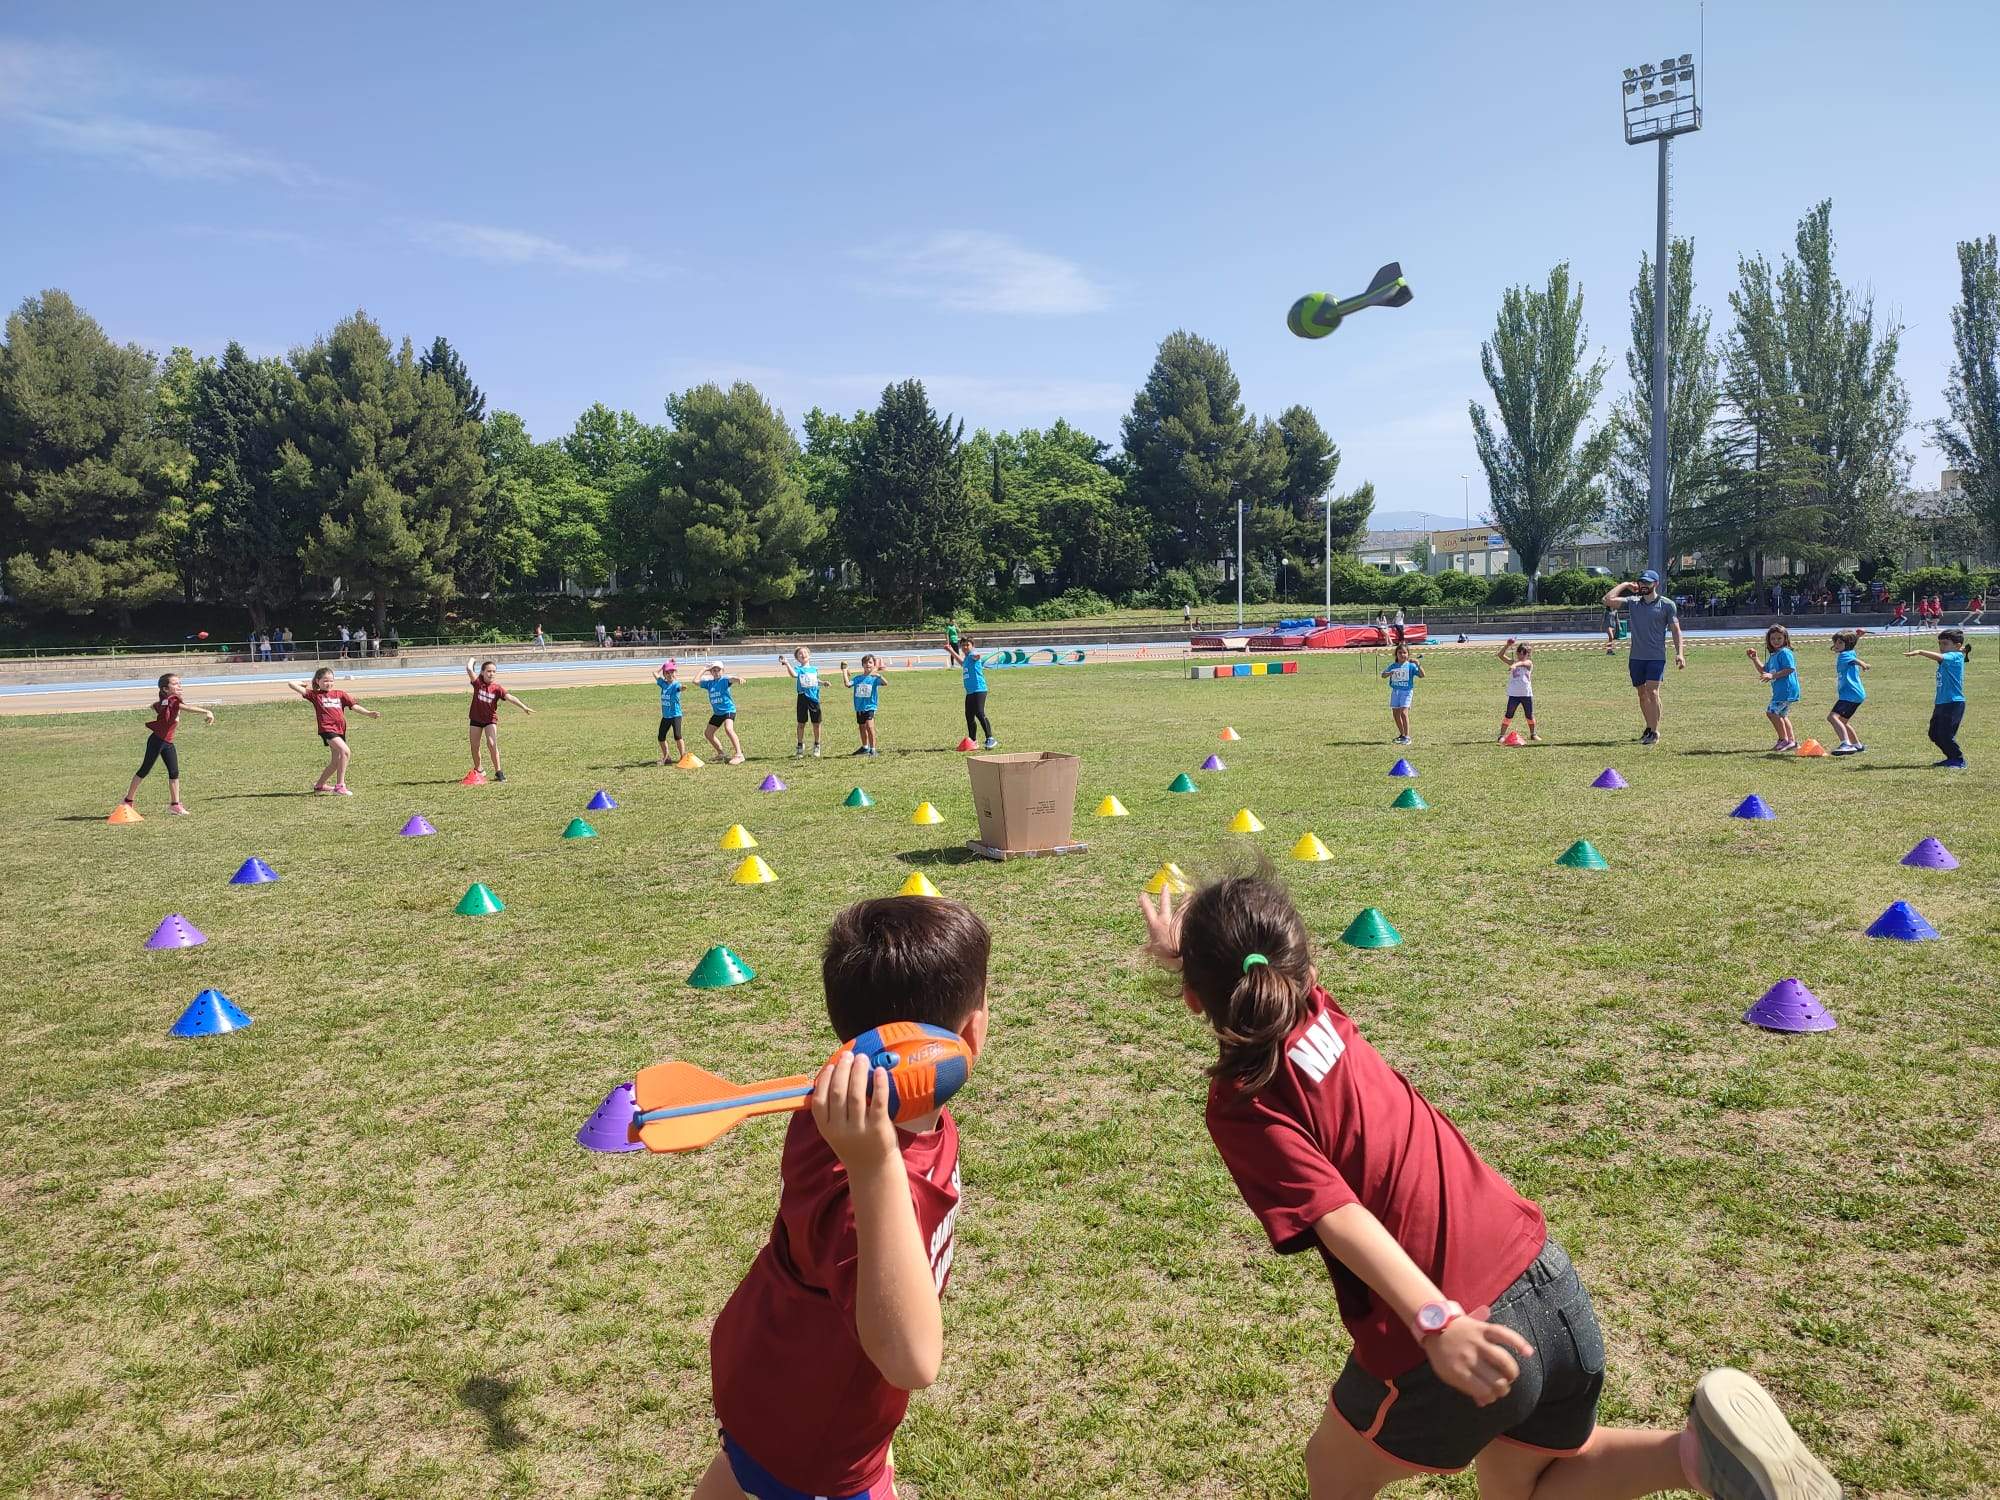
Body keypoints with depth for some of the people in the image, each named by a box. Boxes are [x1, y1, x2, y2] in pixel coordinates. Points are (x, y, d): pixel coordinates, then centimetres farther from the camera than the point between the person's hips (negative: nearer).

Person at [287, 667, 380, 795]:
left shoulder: (339, 694, 16)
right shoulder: (315, 695, 6)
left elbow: (354, 706, 9)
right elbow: (292, 685, 3)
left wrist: (368, 713, -4)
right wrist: (302, 684, 20)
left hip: (340, 730, 6)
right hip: (327, 728, -6)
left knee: (337, 760, 15)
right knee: (345, 752, -24)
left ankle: (319, 785, 36)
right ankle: (340, 785, -18)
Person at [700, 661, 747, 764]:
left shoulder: (724, 679, -11)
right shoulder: (709, 683, 7)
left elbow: (732, 679, -32)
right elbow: (696, 681, 8)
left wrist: (739, 678, -55)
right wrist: (704, 670, 7)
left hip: (728, 710, -8)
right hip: (717, 713, 8)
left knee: (728, 729, -31)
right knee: (707, 733, 15)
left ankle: (739, 754, -32)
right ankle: (721, 753, 31)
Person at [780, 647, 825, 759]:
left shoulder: (815, 669, 9)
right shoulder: (798, 669, -3)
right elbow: (794, 674, -27)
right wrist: (787, 664, -40)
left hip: (814, 698, 2)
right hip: (803, 698, -2)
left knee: (816, 723, 5)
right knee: (801, 724, 5)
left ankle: (816, 746, 19)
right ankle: (800, 747, 18)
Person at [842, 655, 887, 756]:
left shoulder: (874, 678, -5)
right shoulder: (858, 678, 7)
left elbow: (885, 682, -23)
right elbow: (847, 684, -6)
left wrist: (878, 675, -39)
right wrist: (844, 671, -4)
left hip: (870, 706, -5)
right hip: (859, 707, 5)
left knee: (869, 726, -22)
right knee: (862, 728, 19)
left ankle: (873, 749, -15)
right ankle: (865, 748, 38)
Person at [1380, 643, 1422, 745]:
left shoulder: (1411, 666, -4)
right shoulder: (1393, 666, 8)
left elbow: (1422, 675, -11)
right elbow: (1383, 674, 9)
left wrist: (1418, 665, -25)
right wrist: (1388, 673, -13)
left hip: (1406, 691, -5)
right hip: (1395, 691, 5)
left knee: (1403, 712, -17)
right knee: (1395, 714, 10)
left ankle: (1407, 737, -14)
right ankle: (1402, 734, 28)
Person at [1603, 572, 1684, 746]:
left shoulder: (1667, 605, 1)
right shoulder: (1632, 602, 8)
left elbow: (1675, 629, 0)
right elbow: (1607, 600, -3)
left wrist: (1679, 652, -10)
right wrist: (1625, 585, 4)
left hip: (1656, 657, -4)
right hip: (1636, 657, 4)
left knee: (1652, 692, -14)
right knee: (1642, 694, 11)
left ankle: (1655, 732, -11)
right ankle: (1649, 728, 25)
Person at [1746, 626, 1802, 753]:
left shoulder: (1784, 652, -12)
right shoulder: (1773, 655, 18)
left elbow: (1790, 669, -21)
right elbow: (1764, 671, 23)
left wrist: (1772, 676, -25)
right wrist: (1754, 659, 14)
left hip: (1786, 689, -11)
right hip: (1781, 691, 11)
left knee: (1771, 711, -13)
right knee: (1781, 715, 21)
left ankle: (1784, 740, -8)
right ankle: (1792, 740, 29)